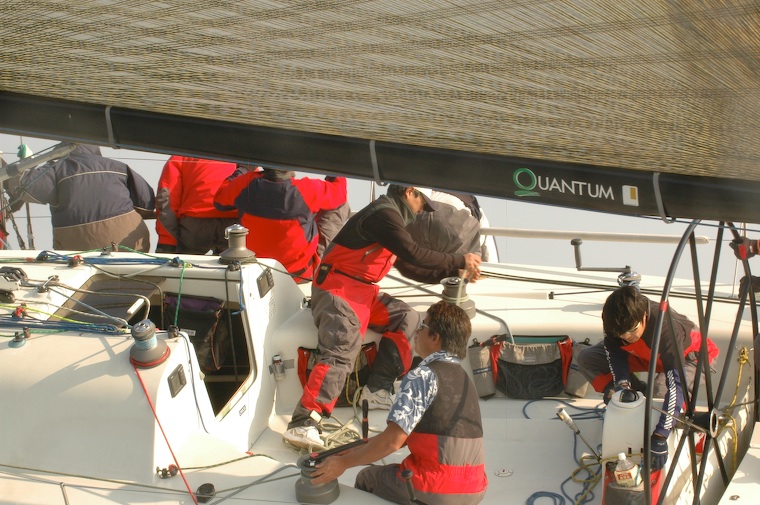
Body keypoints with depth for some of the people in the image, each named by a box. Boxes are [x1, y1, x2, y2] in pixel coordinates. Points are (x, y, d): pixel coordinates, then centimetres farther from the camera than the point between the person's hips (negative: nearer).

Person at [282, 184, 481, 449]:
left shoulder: (392, 217, 19)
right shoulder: (384, 214, -13)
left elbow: (412, 267, 21)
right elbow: (415, 254, -21)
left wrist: (455, 271, 15)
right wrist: (460, 261, -11)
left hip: (361, 289, 10)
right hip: (338, 286, -10)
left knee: (407, 318, -2)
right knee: (341, 352, -23)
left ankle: (377, 392, -8)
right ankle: (302, 424, -28)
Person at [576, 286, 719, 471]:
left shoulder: (667, 326, -43)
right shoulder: (615, 321, -28)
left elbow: (675, 384, -47)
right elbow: (615, 353, -11)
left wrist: (660, 437, -51)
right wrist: (622, 383, -33)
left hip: (686, 356, -5)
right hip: (645, 354, 5)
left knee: (662, 388, -39)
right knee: (586, 359, -12)